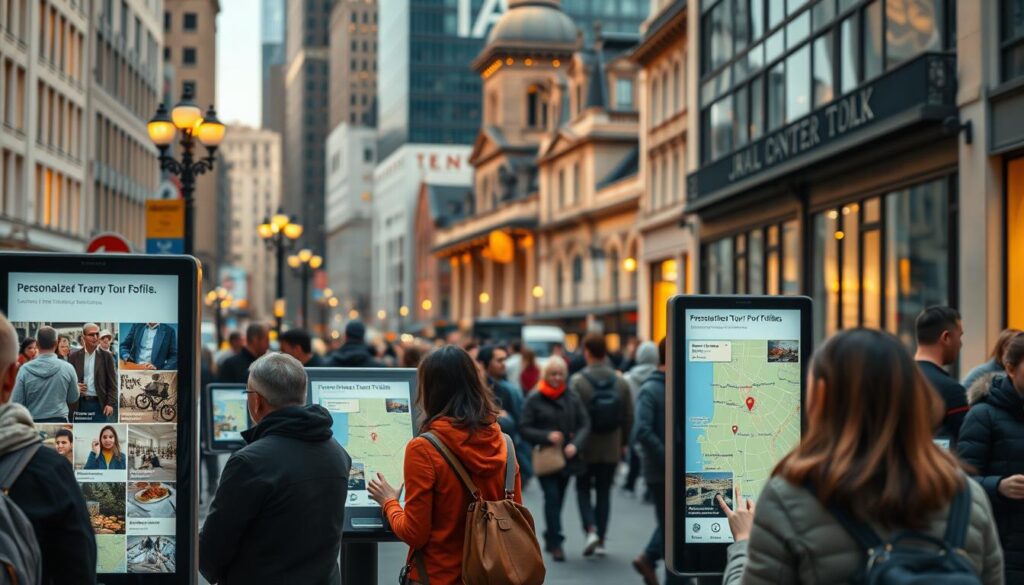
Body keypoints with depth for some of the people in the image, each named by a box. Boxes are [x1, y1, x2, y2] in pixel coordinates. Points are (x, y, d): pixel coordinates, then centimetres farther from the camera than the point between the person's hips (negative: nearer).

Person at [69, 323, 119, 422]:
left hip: (99, 404, -2)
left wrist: (111, 403, -9)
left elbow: (112, 383, 0)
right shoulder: (74, 356, 6)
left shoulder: (106, 356, 2)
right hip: (79, 404, 2)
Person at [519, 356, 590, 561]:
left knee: (558, 499, 11)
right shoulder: (534, 399, -3)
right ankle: (556, 542, -9)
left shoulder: (572, 398, 5)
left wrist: (575, 444, -14)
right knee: (552, 497, -13)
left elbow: (585, 424, 3)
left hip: (567, 457, 3)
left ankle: (550, 538, 27)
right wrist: (547, 436, -18)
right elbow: (524, 429, -4)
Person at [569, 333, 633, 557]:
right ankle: (601, 541, 12)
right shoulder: (620, 381, -1)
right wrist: (624, 442, 13)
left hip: (586, 448, -3)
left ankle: (591, 530, -9)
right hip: (611, 448, 3)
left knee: (583, 489, 12)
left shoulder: (577, 381, -12)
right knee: (604, 492, 12)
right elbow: (629, 416, 2)